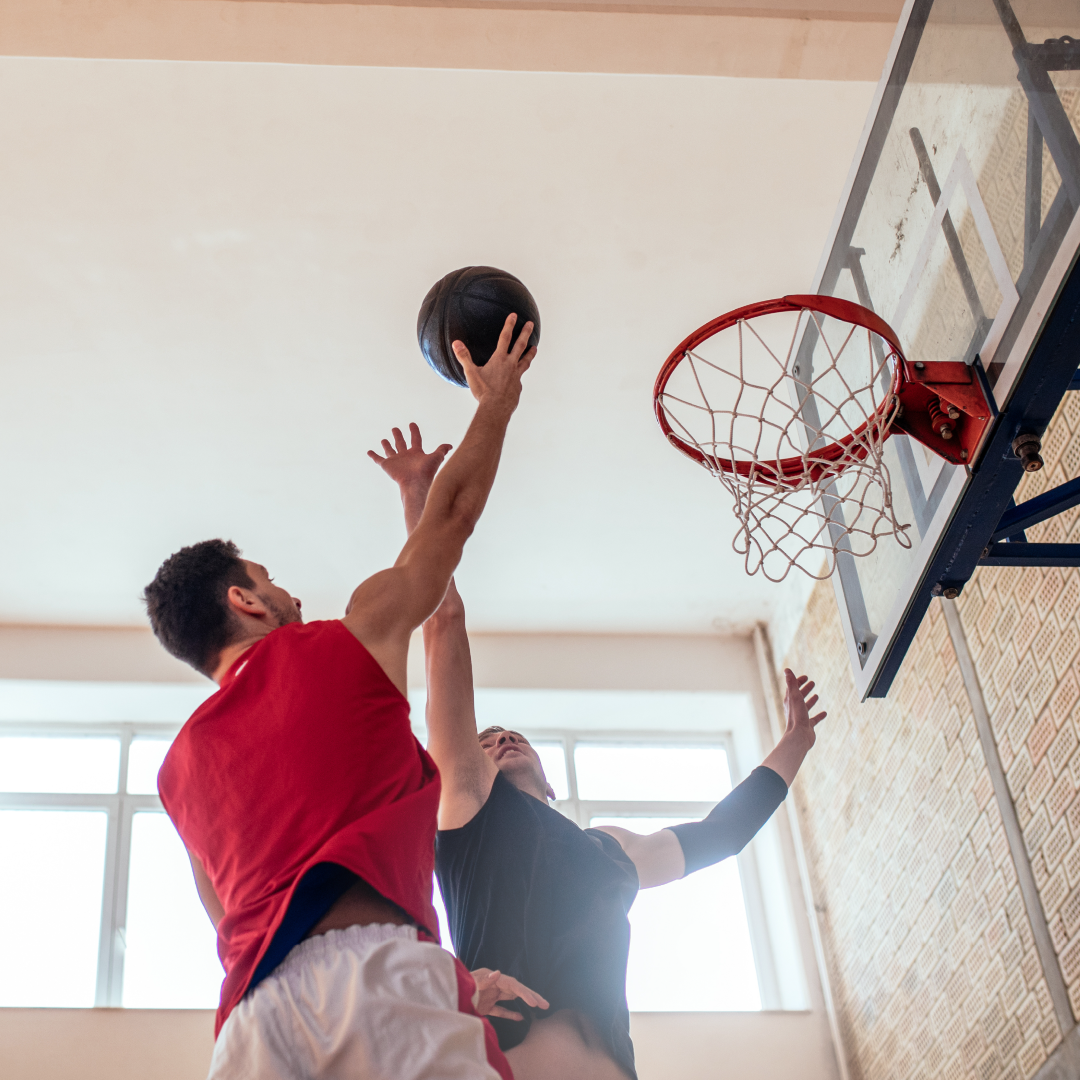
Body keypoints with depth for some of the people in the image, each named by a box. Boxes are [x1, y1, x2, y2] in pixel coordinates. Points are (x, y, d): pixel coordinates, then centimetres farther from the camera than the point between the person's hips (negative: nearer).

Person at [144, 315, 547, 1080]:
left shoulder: (181, 766, 28)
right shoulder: (348, 641, 14)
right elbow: (456, 511, 25)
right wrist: (497, 402, 41)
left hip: (255, 1012, 6)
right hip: (368, 968, -6)